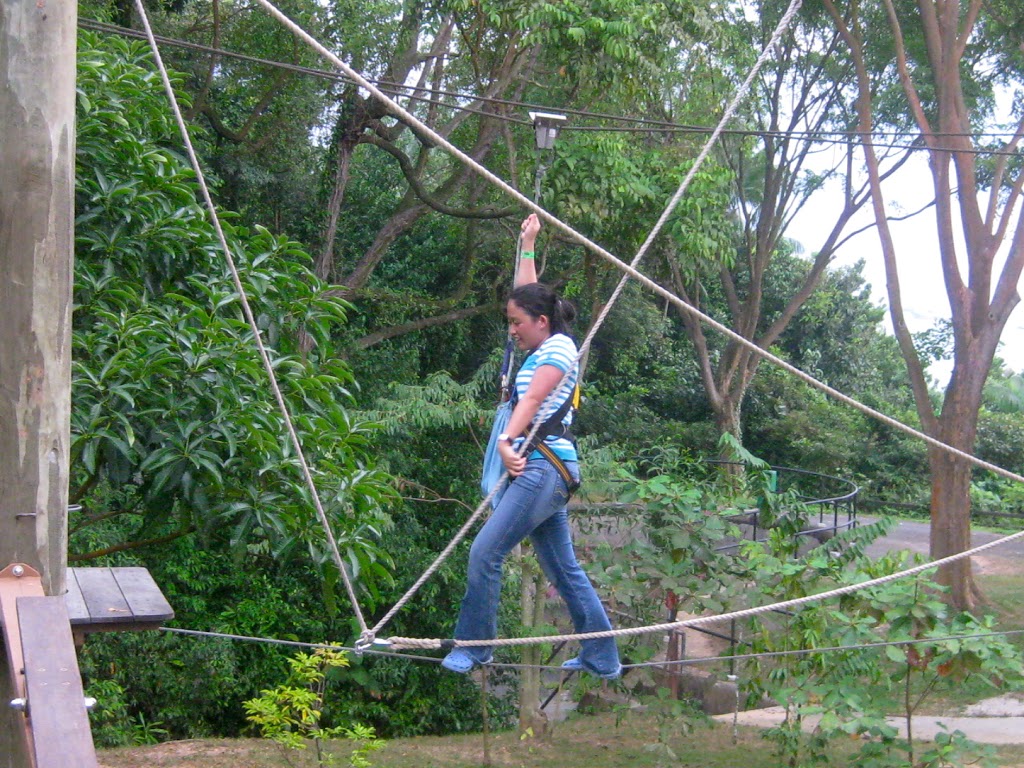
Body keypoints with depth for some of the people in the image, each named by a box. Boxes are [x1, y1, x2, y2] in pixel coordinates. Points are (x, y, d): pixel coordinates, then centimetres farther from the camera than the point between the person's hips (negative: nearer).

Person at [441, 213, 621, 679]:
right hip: (539, 469, 10)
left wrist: (507, 440, -28)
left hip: (545, 466, -10)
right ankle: (602, 658, 13)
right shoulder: (542, 348, 20)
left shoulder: (559, 348, -5)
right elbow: (526, 294, 34)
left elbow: (532, 400, -18)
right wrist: (528, 245, 38)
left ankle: (473, 646, -6)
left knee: (485, 551, -13)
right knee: (563, 569, 10)